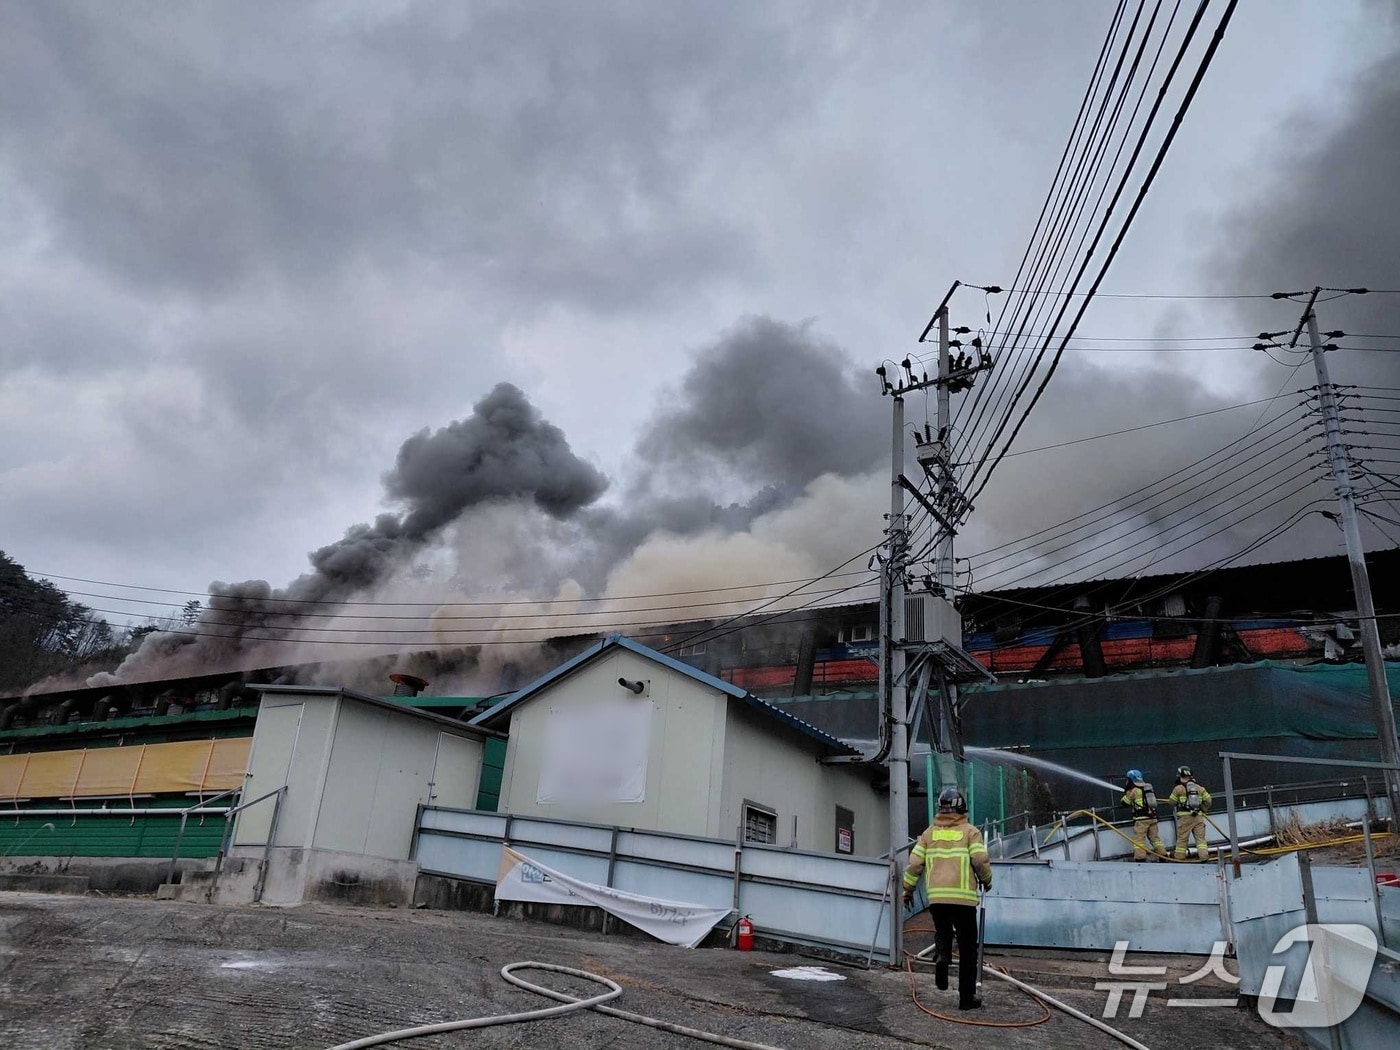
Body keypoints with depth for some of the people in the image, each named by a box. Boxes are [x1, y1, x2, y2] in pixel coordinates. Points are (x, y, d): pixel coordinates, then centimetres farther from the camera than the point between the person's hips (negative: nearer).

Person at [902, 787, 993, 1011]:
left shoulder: (929, 832, 10)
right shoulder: (970, 832, 2)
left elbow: (915, 863, 6)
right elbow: (981, 861, -7)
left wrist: (908, 889, 18)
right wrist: (986, 881, 13)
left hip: (936, 897, 3)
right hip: (964, 897, -2)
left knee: (942, 933, 26)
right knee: (967, 949, 9)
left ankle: (941, 956, -5)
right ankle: (967, 997, 12)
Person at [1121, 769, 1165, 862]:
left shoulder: (1133, 790, -6)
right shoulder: (1148, 787, 15)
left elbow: (1125, 802, 2)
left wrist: (1126, 793, 16)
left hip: (1141, 818, -7)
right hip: (1152, 817, 7)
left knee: (1139, 839, -6)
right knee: (1155, 837, 15)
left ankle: (1140, 859, -12)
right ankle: (1163, 856, 16)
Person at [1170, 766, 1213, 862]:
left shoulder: (1178, 788, -4)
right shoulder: (1199, 788, 10)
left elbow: (1172, 801, 4)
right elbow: (1208, 799, 13)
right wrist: (1203, 809, 28)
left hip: (1185, 816, -3)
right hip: (1198, 816, 3)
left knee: (1182, 837, 4)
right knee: (1200, 837, 6)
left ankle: (1179, 855, 10)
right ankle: (1203, 855, -2)